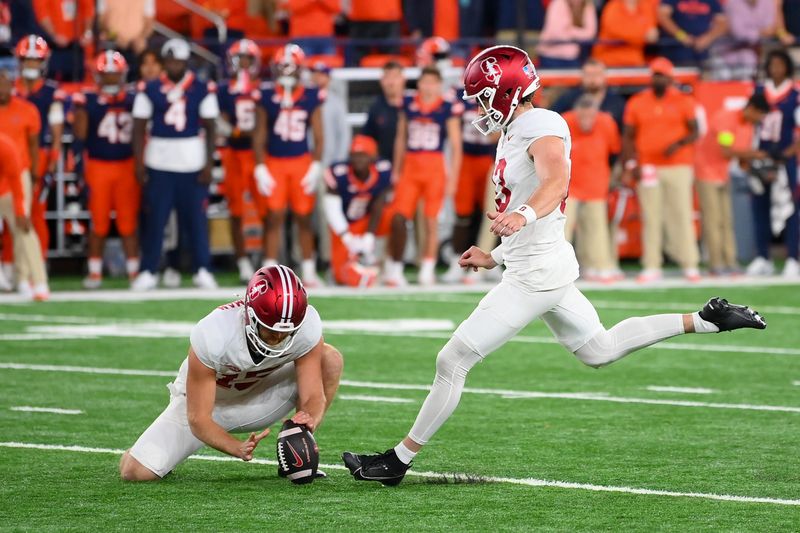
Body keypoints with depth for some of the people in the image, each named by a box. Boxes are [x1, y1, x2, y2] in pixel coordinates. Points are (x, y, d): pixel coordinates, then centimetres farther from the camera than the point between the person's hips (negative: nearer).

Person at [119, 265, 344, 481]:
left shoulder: (307, 326, -29)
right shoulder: (213, 337, -38)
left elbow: (314, 396, -23)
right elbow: (198, 418, -30)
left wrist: (308, 420, -47)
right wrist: (238, 448, -48)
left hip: (256, 396, 3)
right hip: (201, 402, -3)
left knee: (329, 358, -21)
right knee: (136, 471, -21)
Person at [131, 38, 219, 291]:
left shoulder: (203, 91, 1)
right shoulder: (149, 90, 2)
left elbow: (210, 129, 4)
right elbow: (139, 128, 4)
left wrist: (209, 163, -2)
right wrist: (138, 162, -3)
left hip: (192, 164, 0)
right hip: (158, 164, 0)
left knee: (196, 219, 2)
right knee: (153, 220, 1)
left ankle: (202, 271, 10)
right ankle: (148, 272, 8)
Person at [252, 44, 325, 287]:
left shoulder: (311, 97, 1)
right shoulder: (266, 96, -1)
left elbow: (318, 137, 4)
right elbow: (259, 136, 2)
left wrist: (316, 167, -4)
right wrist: (260, 168, -3)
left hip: (302, 162, 1)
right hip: (273, 162, -1)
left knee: (304, 217, 5)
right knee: (274, 217, -2)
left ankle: (308, 271, 14)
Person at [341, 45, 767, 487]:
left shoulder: (541, 128, -17)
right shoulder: (515, 133, 13)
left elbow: (556, 182, -38)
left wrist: (522, 215, -55)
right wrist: (494, 258, 25)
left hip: (536, 274, -11)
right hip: (532, 265, 11)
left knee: (453, 361, -7)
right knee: (599, 350, 24)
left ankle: (399, 459, -1)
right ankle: (705, 320, 25)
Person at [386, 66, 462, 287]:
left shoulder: (448, 107, -4)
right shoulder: (408, 103, 6)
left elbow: (456, 146, -2)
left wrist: (452, 178, -6)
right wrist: (396, 171, 14)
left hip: (435, 167, -3)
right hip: (410, 167, 3)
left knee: (431, 220, 1)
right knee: (398, 218, -3)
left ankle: (427, 272, 8)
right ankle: (394, 268, 6)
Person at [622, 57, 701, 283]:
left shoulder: (683, 101, 4)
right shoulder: (637, 102, 8)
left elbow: (694, 132, 4)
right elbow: (628, 136, 10)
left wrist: (679, 144, -15)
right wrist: (631, 163, -2)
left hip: (678, 165, -1)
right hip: (647, 168, 1)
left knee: (681, 213, -5)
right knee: (650, 217, 0)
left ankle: (690, 264, -2)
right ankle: (651, 266, 2)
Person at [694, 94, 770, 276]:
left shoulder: (749, 126, 5)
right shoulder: (725, 118, -21)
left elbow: (743, 159, 8)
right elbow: (726, 151, -29)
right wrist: (754, 154, -25)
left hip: (723, 174, 8)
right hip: (707, 170, -8)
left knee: (726, 220, 4)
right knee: (713, 219, -10)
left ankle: (730, 263, 3)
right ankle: (716, 264, -10)